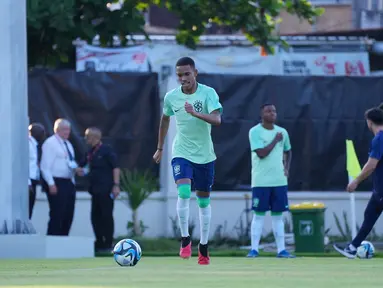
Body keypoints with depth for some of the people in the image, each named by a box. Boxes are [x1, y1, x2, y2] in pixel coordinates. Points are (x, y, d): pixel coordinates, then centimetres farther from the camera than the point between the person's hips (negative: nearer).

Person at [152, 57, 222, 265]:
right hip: (181, 153, 0)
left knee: (204, 200, 8)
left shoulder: (208, 93, -10)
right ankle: (185, 239, -10)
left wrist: (195, 113, -39)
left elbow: (217, 120, -24)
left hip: (204, 155, 0)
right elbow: (165, 119, 18)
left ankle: (203, 247, 21)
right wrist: (160, 148, 23)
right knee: (184, 193, -23)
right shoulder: (171, 97, -1)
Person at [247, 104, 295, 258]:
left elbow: (287, 151, 24)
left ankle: (281, 250, 6)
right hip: (261, 181, -4)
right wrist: (275, 140, -10)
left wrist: (287, 168, 10)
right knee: (259, 215, -3)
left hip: (279, 180, 4)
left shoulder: (282, 132, 9)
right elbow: (261, 153, -17)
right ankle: (254, 249, -1)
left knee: (278, 215, 6)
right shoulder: (255, 132, -6)